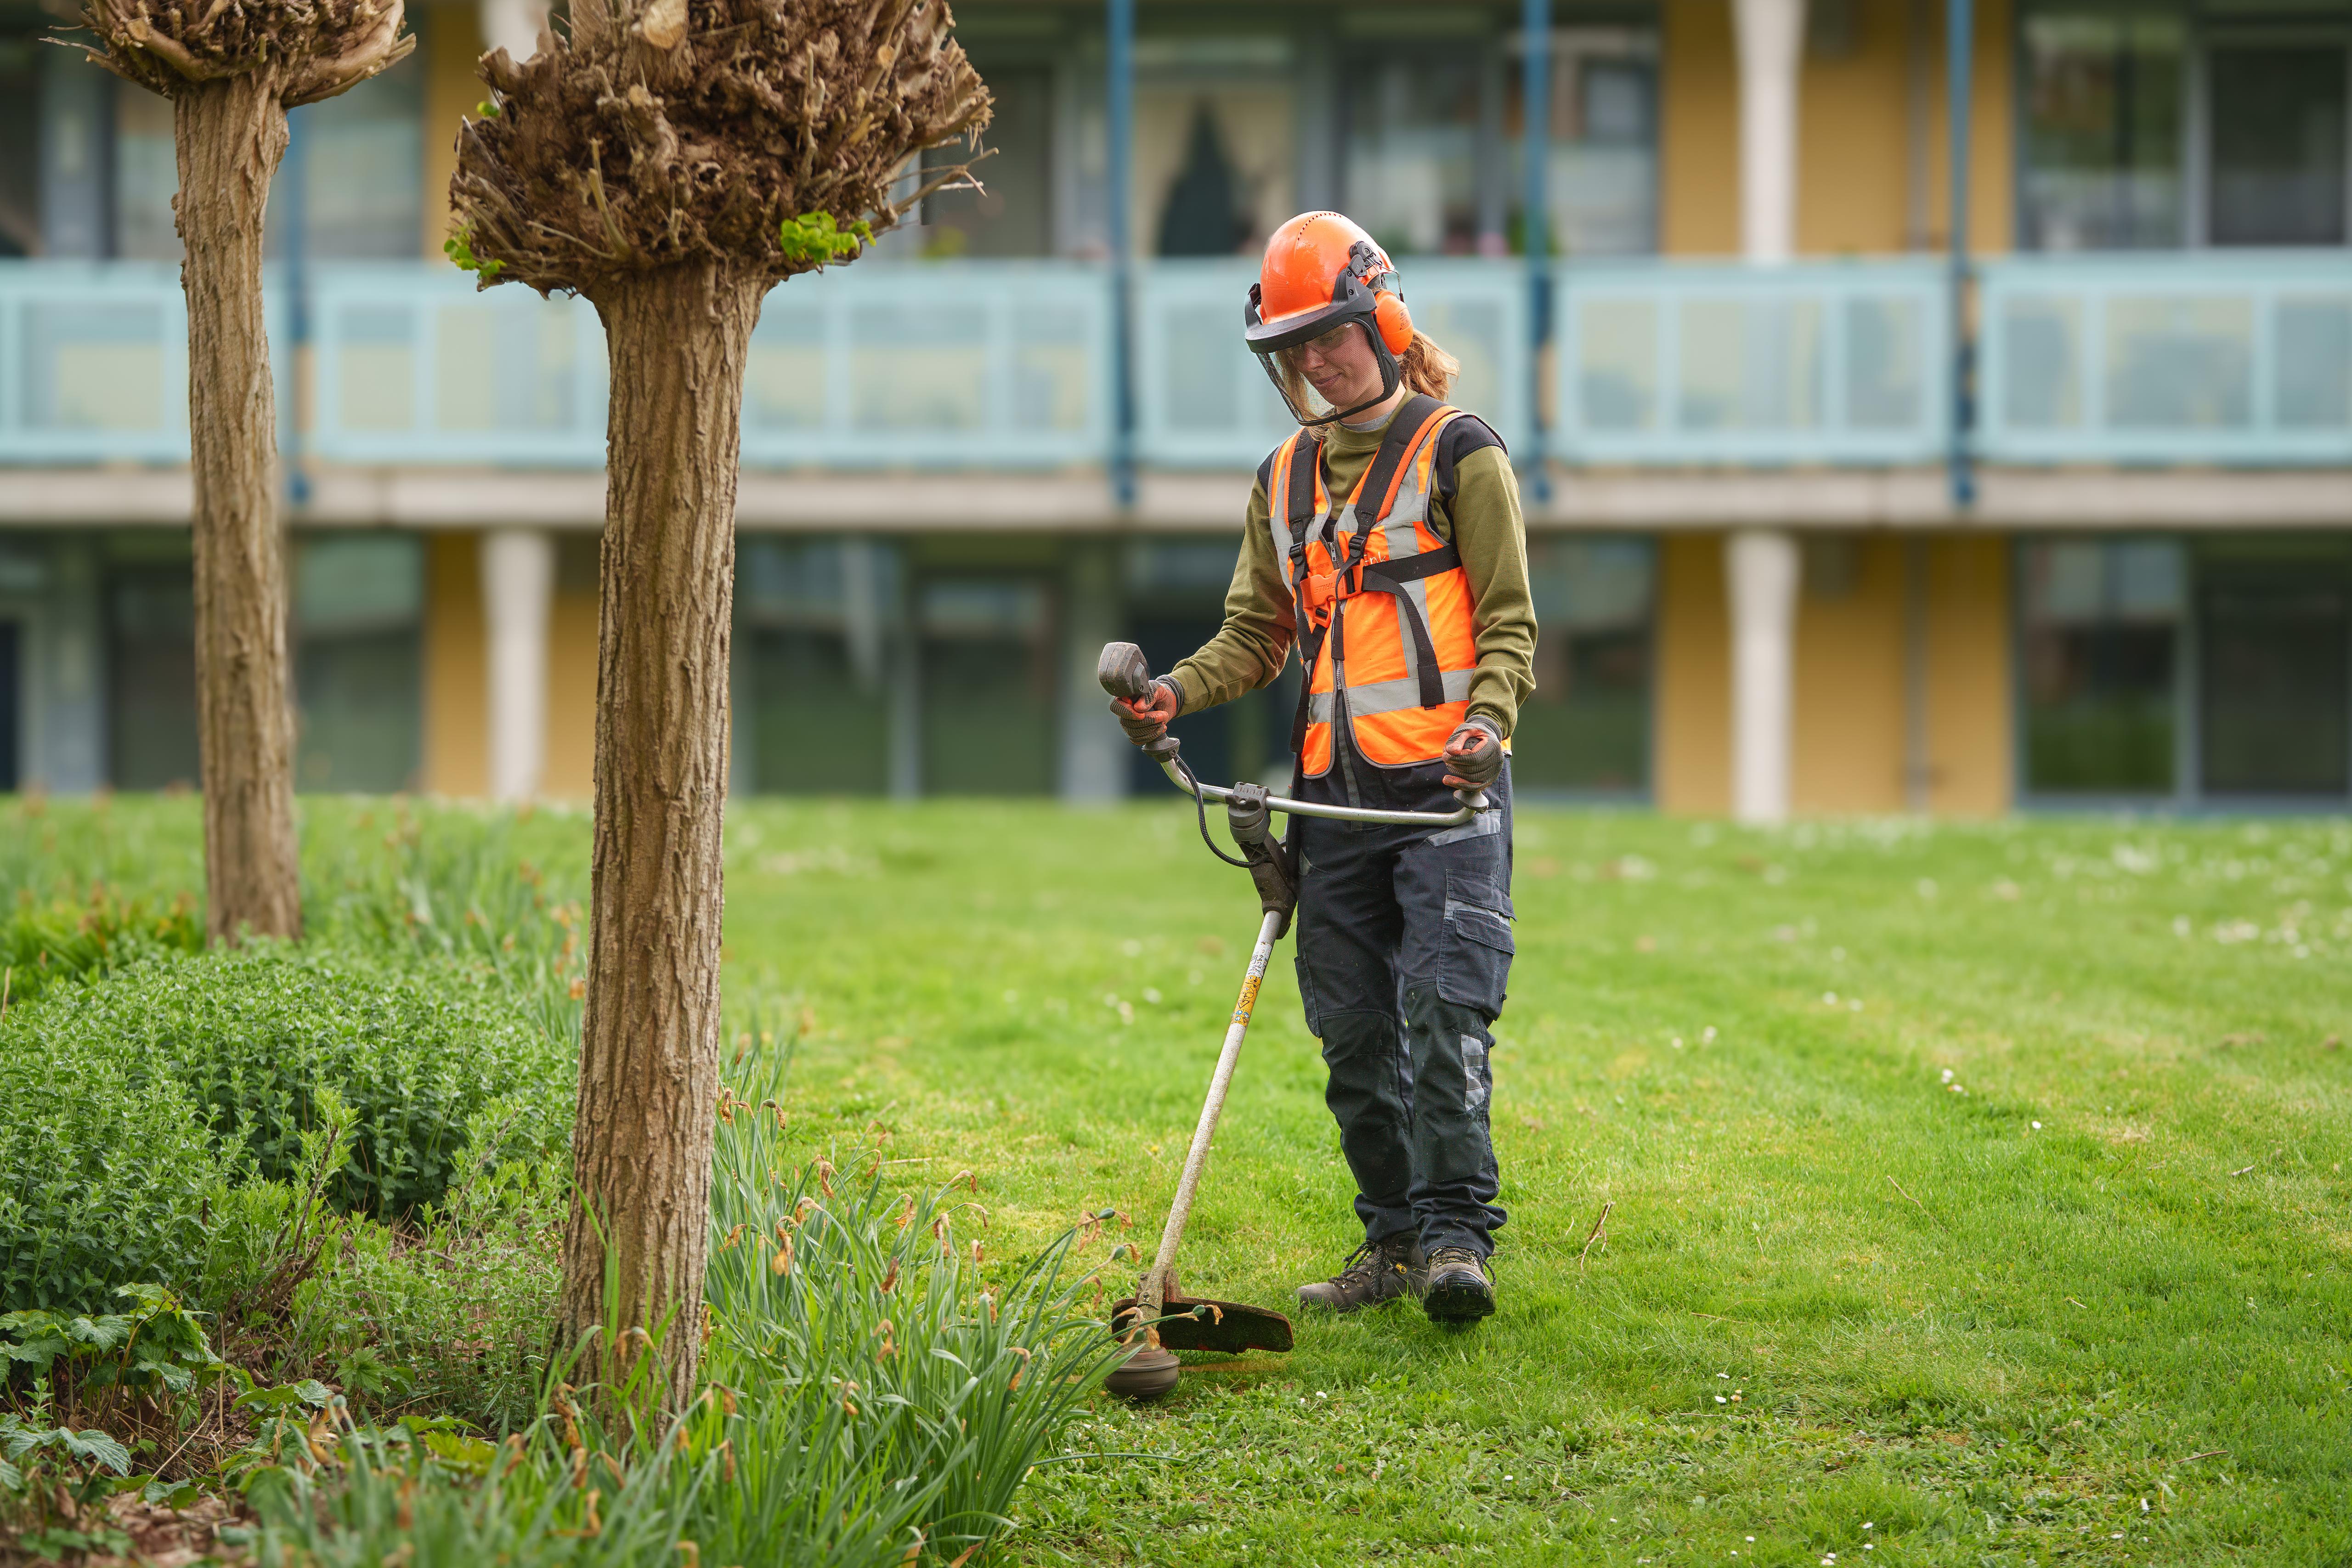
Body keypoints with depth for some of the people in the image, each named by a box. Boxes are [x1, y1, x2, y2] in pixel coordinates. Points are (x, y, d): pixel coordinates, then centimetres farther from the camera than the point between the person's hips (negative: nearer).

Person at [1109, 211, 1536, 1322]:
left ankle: (1455, 1232, -16)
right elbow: (1256, 636, 20)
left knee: (1444, 1009, -16)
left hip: (1444, 782, -6)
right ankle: (1394, 1239, 13)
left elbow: (1507, 621, -2)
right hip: (1335, 791, 6)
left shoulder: (1459, 454, 1)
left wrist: (1486, 721, -20)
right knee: (1353, 1031, 5)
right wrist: (1179, 691, 0)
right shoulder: (1285, 480, 19)